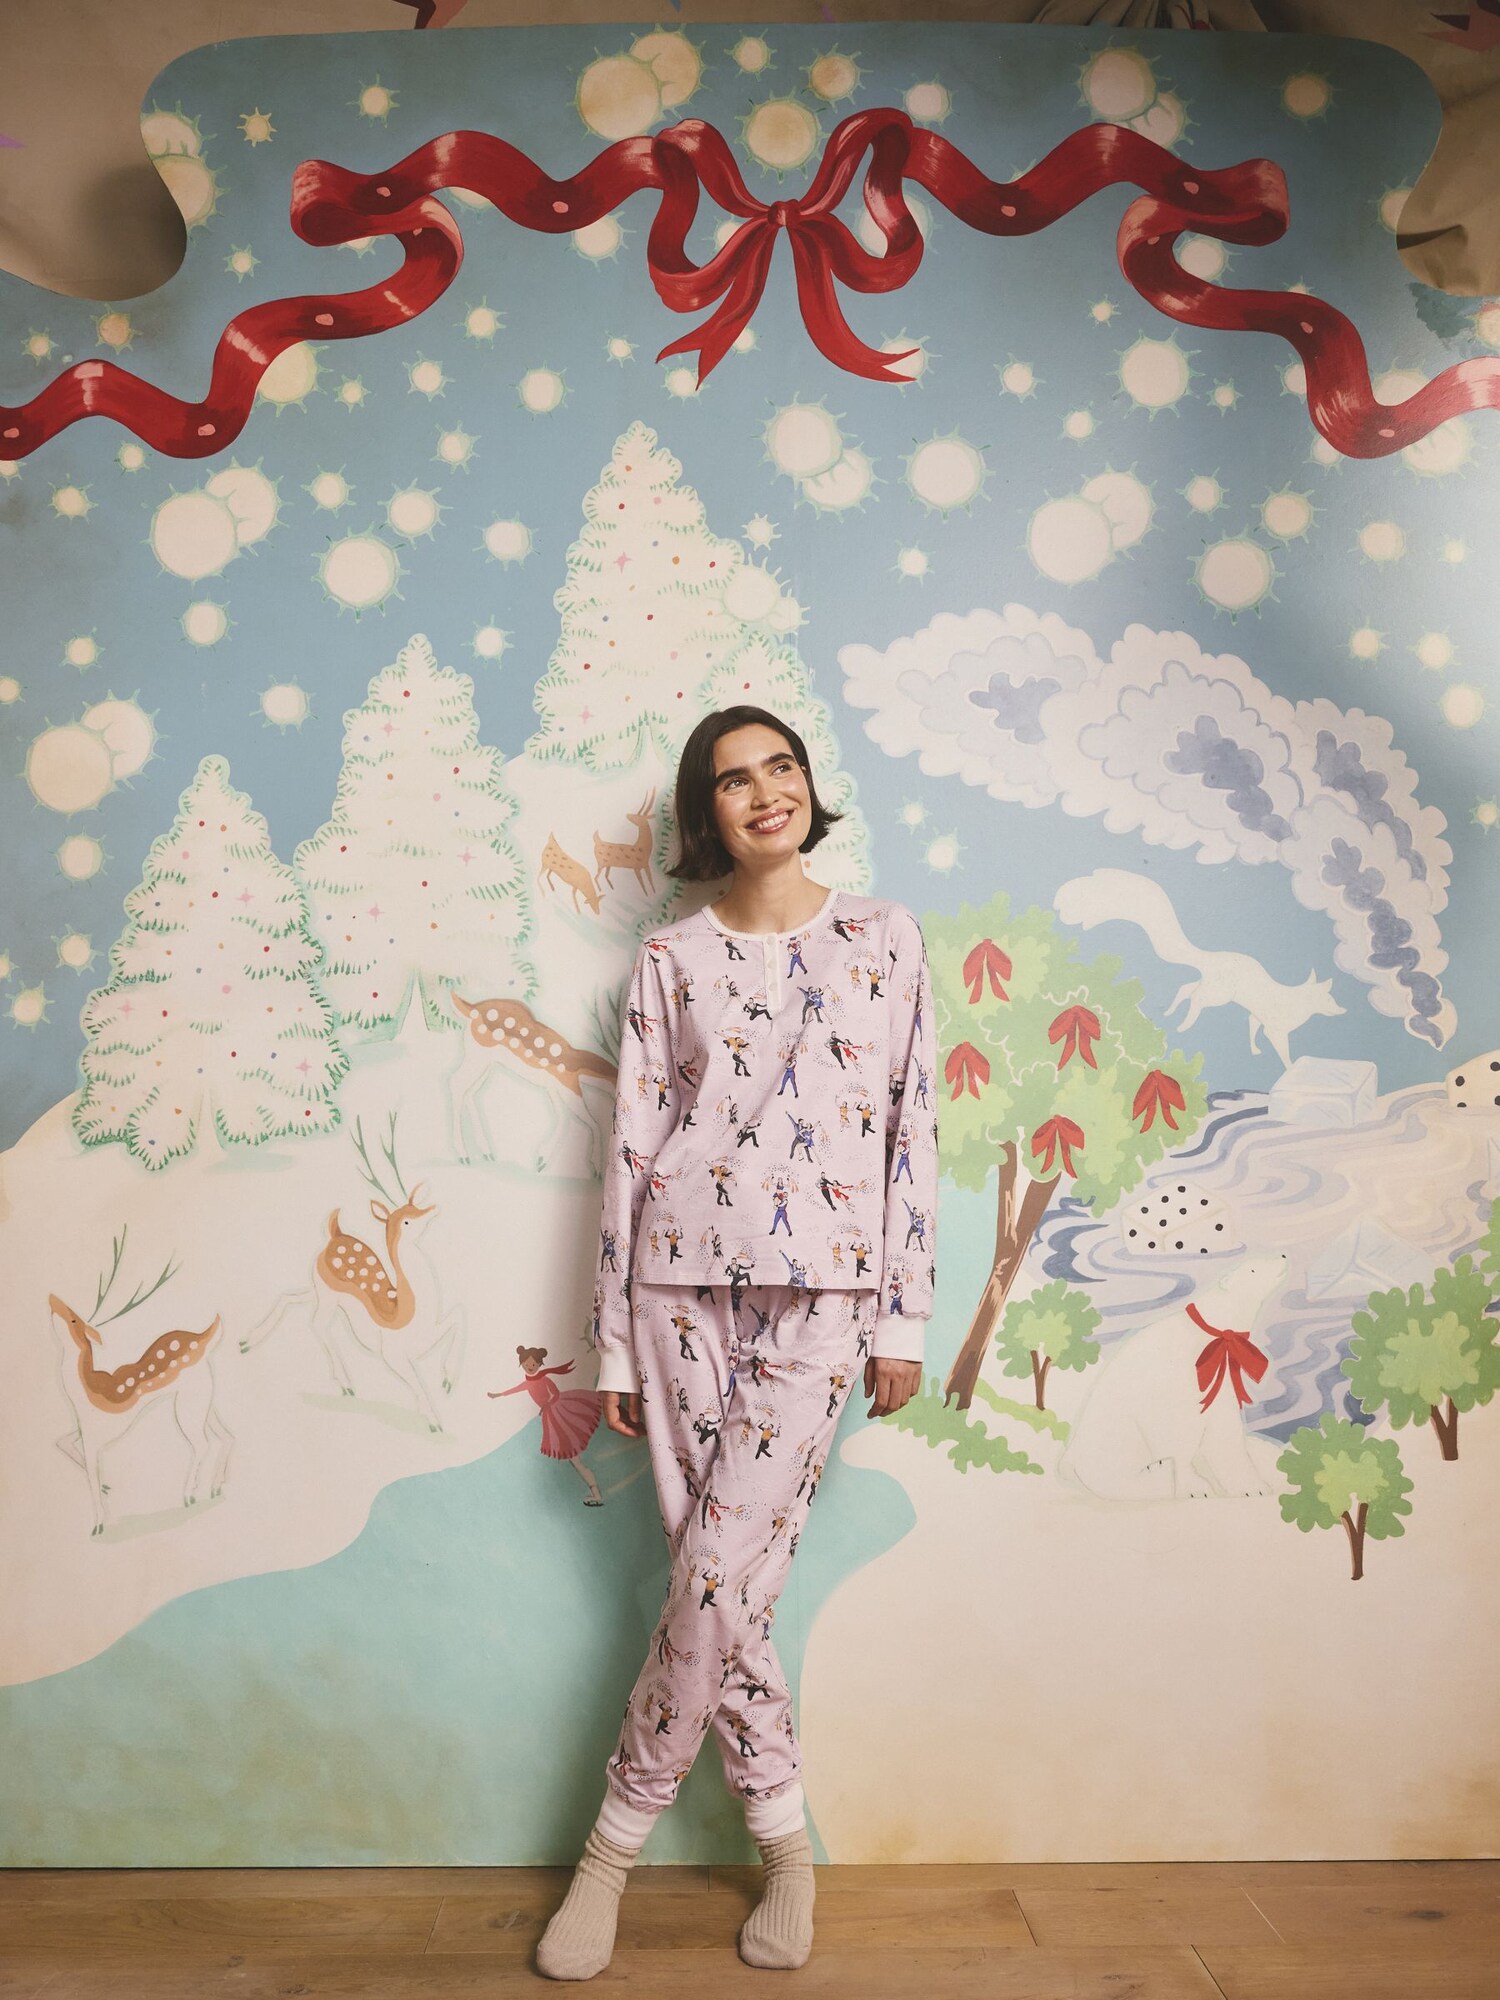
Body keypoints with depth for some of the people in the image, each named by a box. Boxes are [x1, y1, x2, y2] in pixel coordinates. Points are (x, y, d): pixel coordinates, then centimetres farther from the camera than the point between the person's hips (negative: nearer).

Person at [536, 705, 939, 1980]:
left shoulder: (885, 937, 5)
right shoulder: (671, 960, 6)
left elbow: (914, 1127, 4)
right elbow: (633, 1146, 5)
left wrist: (905, 1316, 0)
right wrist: (613, 1344, 4)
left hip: (820, 1293, -1)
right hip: (683, 1279, 2)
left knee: (725, 1575, -4)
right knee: (721, 1579, 4)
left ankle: (616, 1842, 16)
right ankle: (789, 1846, 23)